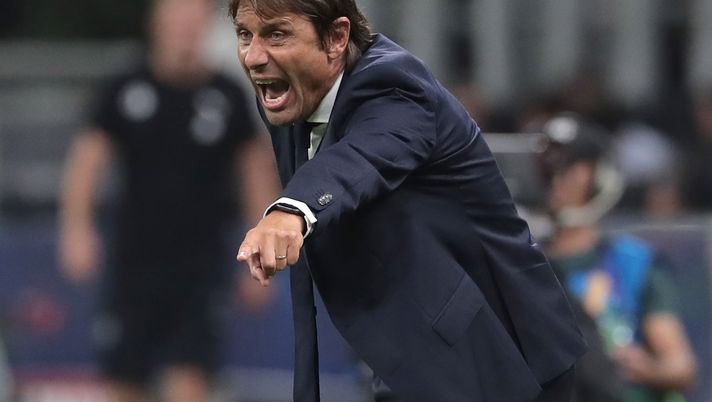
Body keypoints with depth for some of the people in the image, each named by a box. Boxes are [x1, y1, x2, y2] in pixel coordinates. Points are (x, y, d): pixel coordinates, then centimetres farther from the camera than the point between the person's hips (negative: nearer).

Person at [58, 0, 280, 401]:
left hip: (201, 263, -1)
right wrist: (77, 229, -17)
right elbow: (88, 157, -2)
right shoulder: (126, 91, 0)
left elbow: (257, 169, 8)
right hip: (135, 259, 1)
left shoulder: (227, 97, 1)